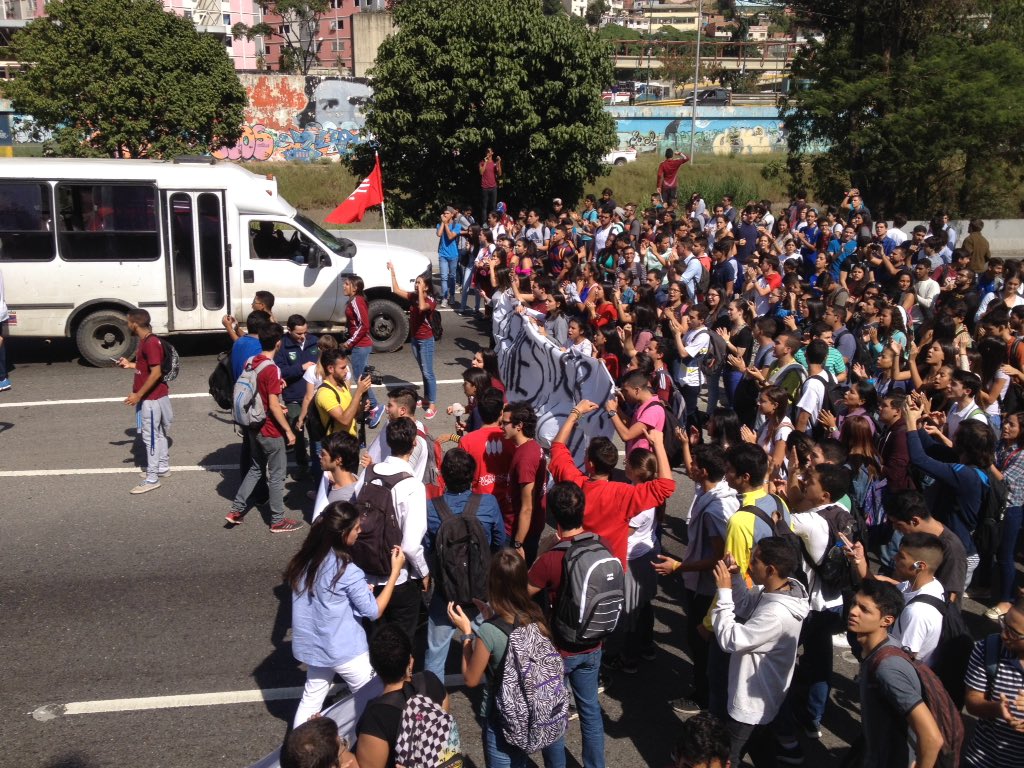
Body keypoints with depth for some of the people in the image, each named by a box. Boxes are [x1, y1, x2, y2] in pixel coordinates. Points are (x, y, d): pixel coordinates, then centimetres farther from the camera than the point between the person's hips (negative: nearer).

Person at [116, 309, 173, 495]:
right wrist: (130, 364, 14)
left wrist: (138, 395, -23)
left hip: (151, 398, -10)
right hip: (153, 396, 10)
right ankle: (163, 468, 30)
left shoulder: (151, 343, -22)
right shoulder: (146, 341, 10)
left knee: (150, 437, -4)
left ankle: (152, 479, 2)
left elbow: (156, 373, -26)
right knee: (158, 434, 18)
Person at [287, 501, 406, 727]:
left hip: (312, 646, 7)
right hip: (344, 650, -6)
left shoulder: (305, 560, -4)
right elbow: (374, 611, -14)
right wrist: (395, 571, -14)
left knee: (312, 697, 20)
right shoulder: (348, 572, -24)